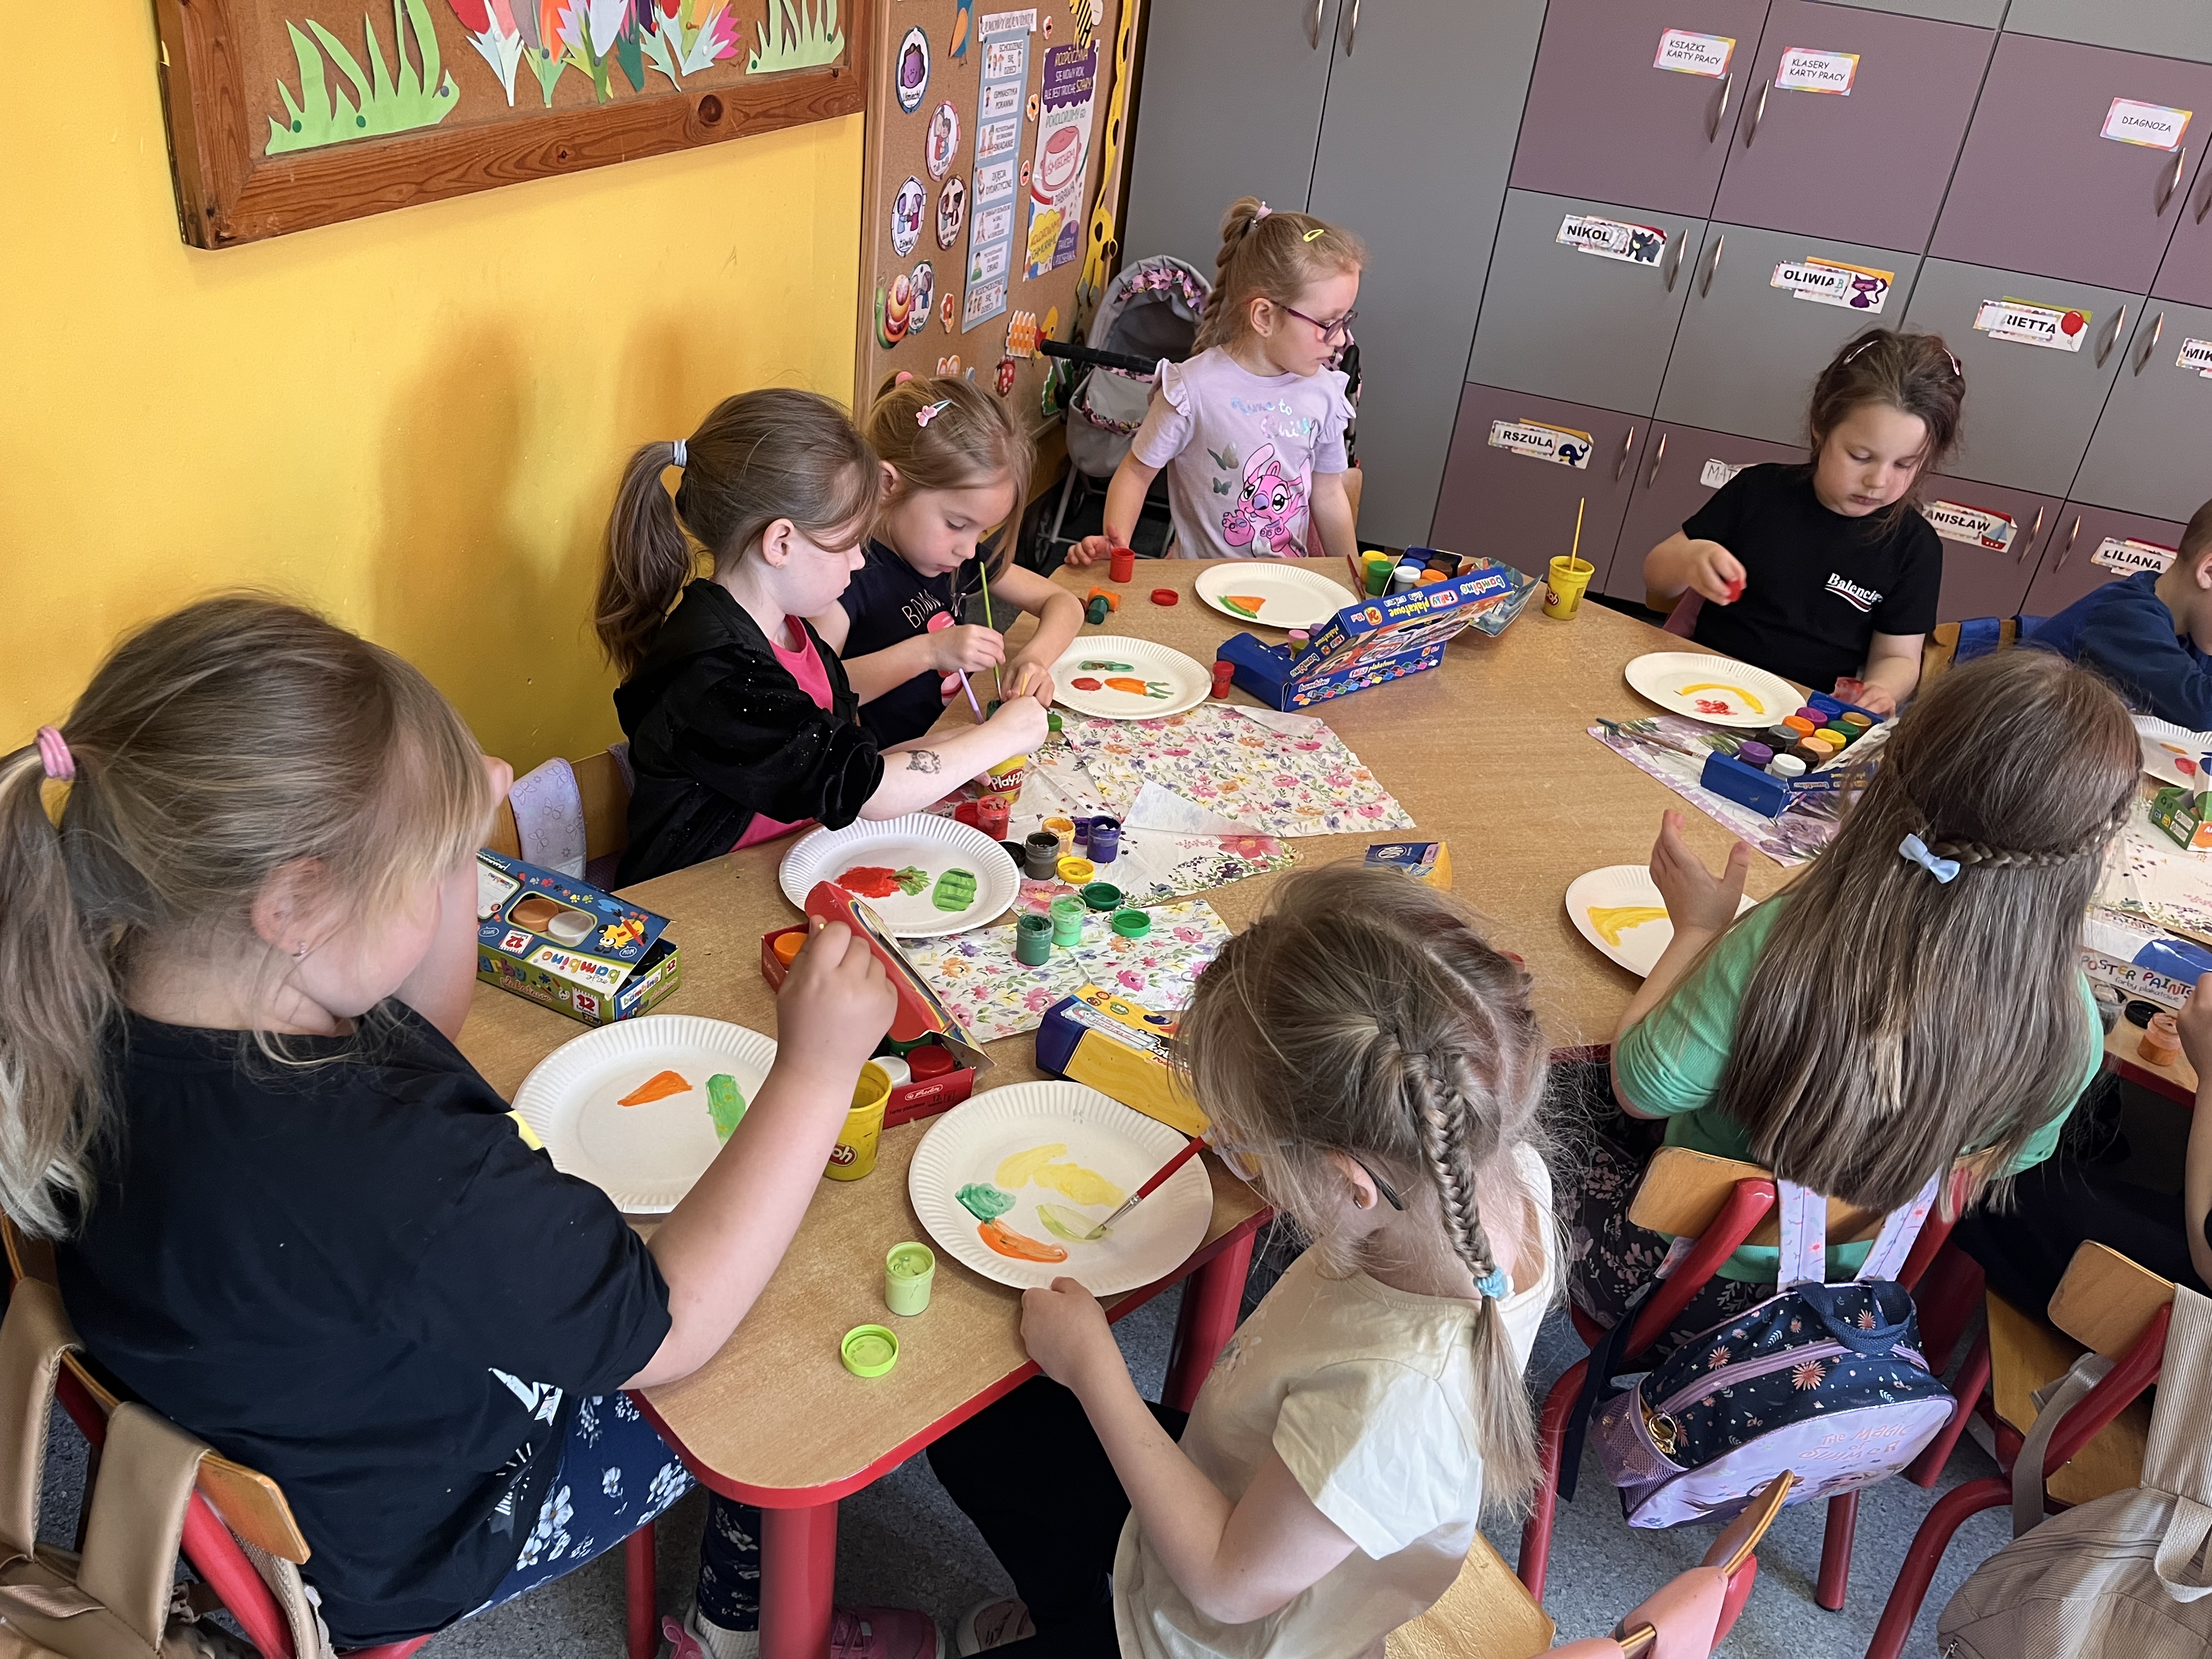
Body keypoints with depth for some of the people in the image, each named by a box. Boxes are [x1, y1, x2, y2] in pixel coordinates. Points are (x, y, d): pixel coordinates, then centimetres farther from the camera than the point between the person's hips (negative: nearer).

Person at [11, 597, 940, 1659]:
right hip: (407, 1545, -7)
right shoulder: (382, 1173, -45)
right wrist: (817, 1070, -29)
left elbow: (412, 1039, 1)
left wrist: (452, 832, -14)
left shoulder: (114, 1008, -19)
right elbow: (671, 1331, -30)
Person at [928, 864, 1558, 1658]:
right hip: (1250, 1493, 7)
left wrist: (1091, 1365, -20)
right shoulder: (1506, 1167, -24)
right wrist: (1276, 1150, -13)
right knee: (970, 1427, 22)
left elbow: (1232, 1584, -27)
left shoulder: (1397, 1394, -44)